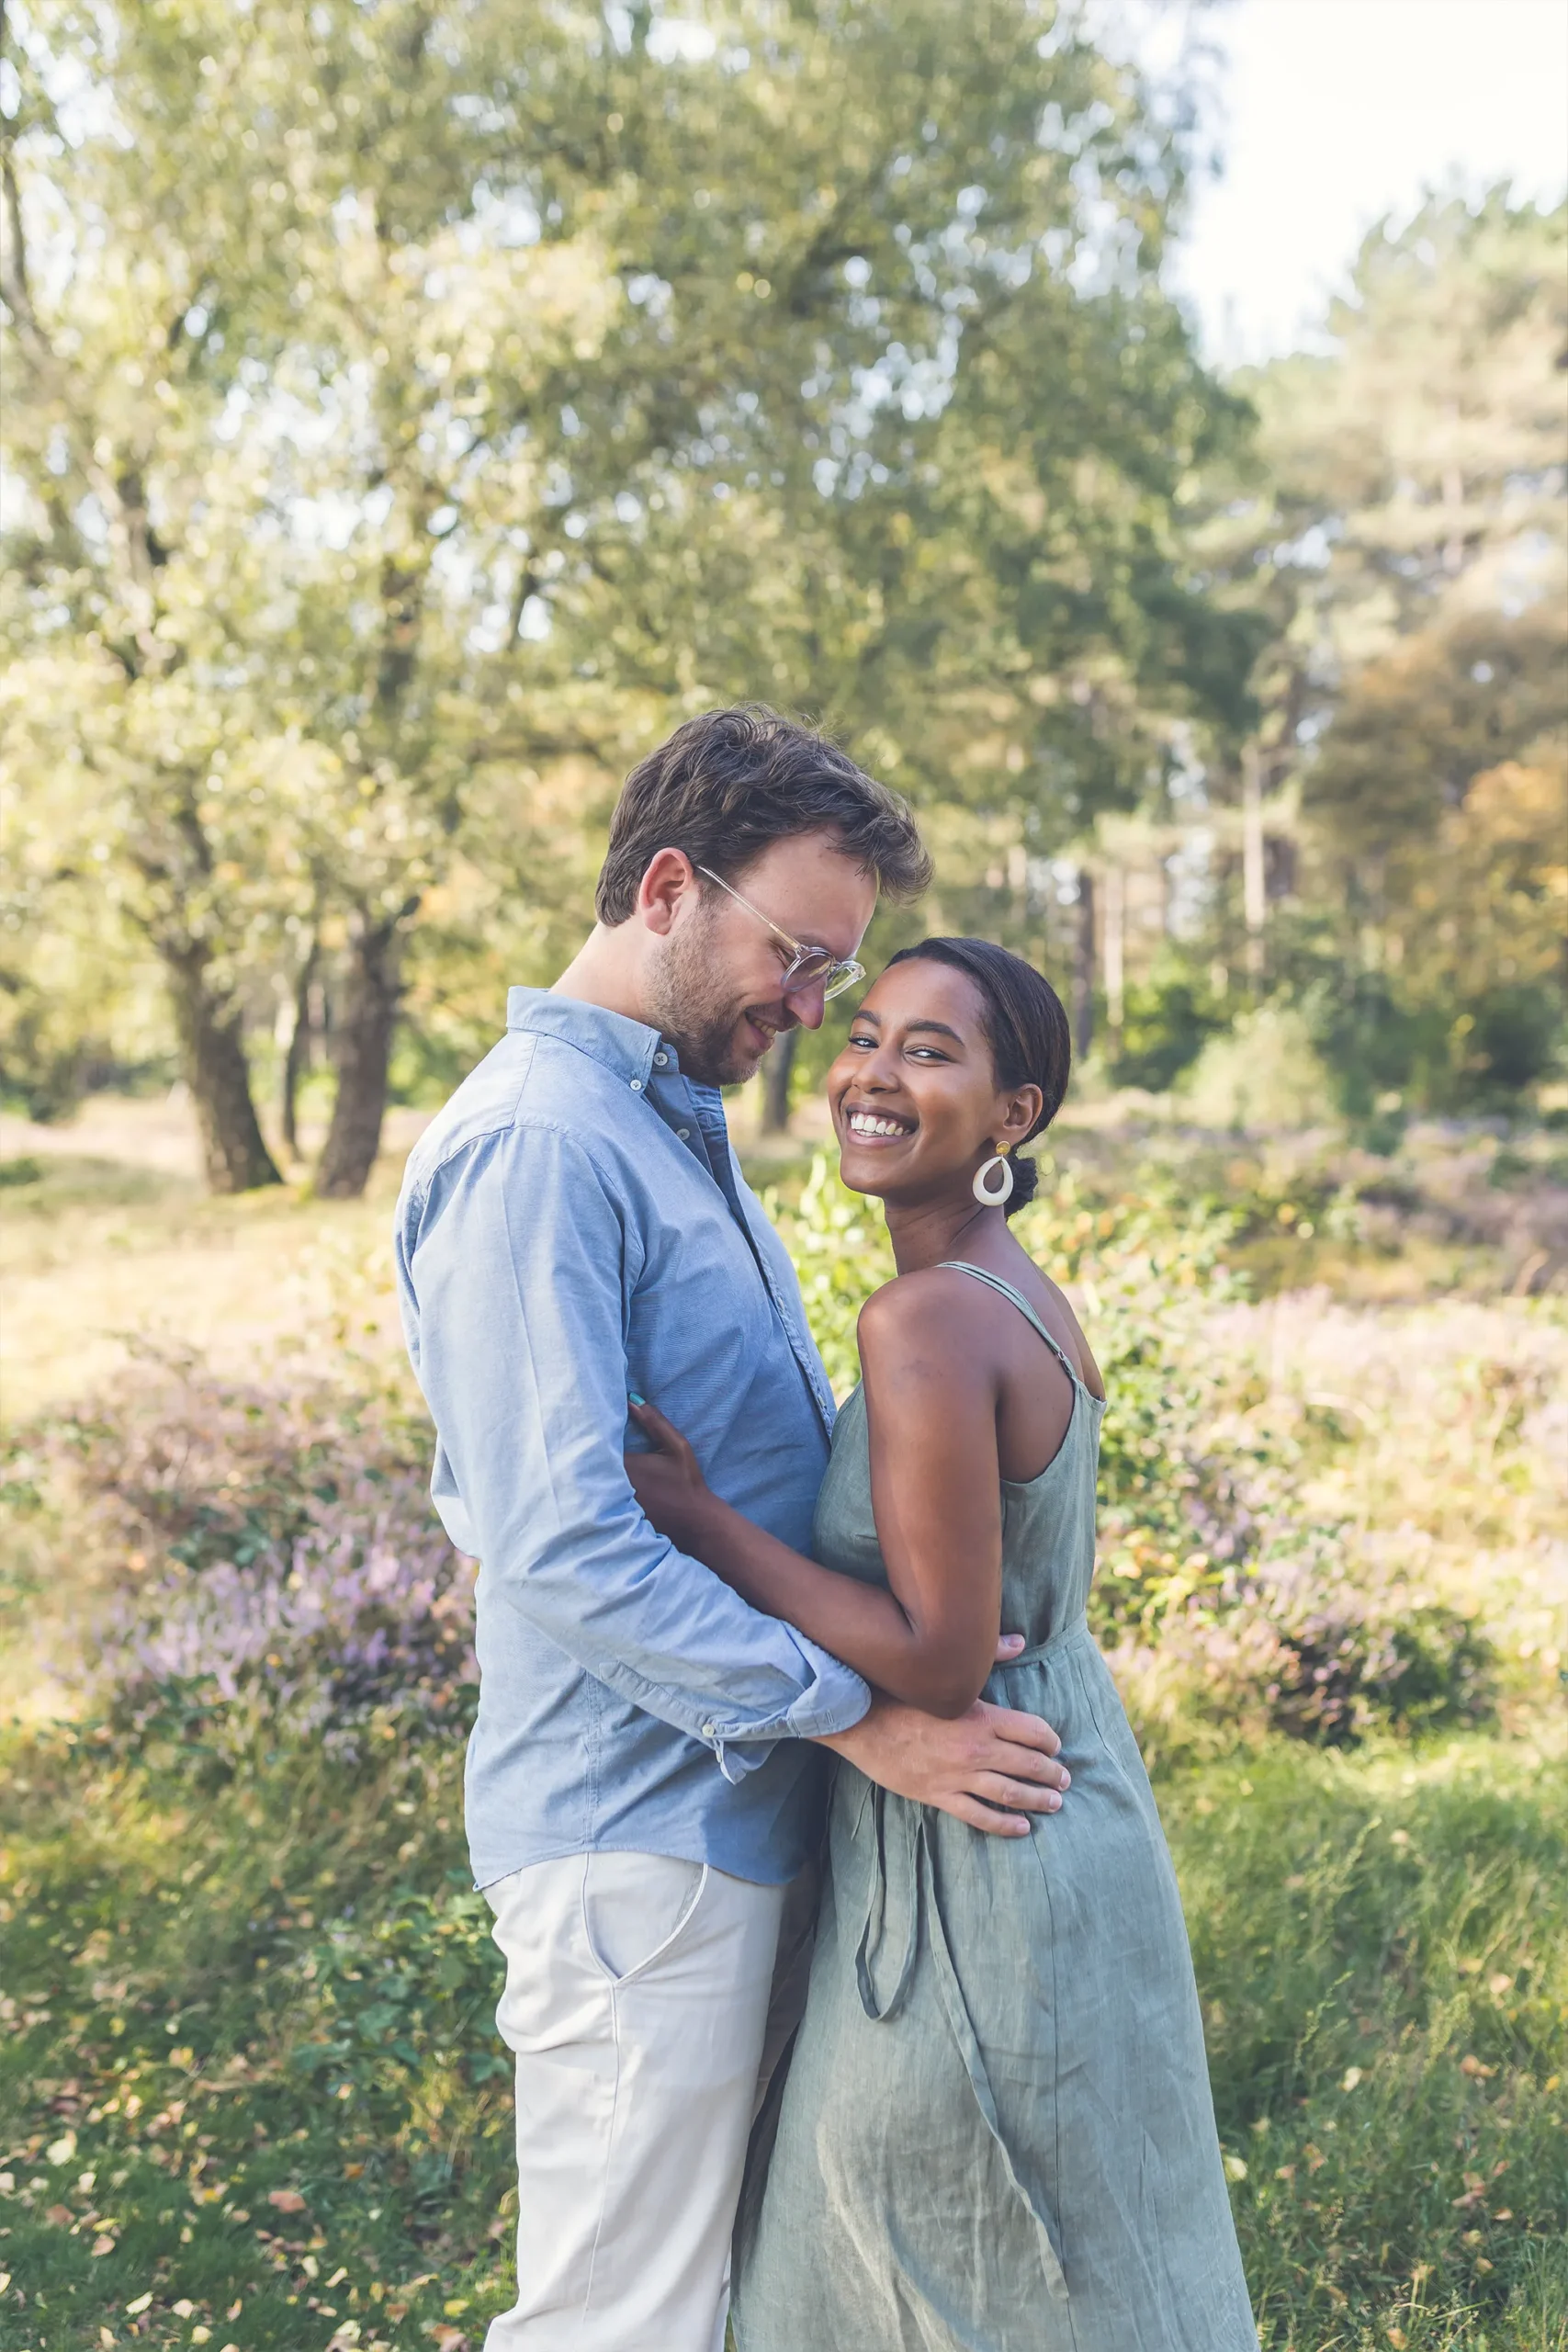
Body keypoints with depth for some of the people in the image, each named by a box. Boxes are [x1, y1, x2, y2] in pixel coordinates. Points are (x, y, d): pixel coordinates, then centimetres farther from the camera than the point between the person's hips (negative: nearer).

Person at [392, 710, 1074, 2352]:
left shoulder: (676, 1122, 13)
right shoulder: (534, 1146, -20)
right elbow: (561, 1549, -26)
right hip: (640, 1834, -10)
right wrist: (861, 1716, -20)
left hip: (738, 1811, 10)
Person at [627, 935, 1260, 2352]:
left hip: (976, 1855, -9)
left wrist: (696, 1515, -19)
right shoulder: (1033, 1301, 5)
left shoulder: (928, 1320, -24)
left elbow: (938, 1661, -25)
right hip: (1075, 1800, 9)